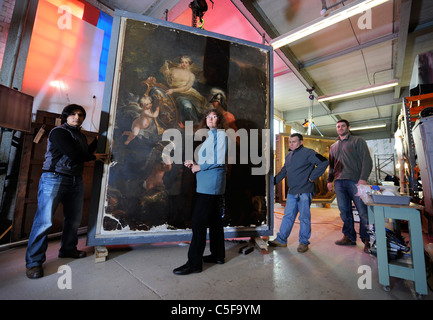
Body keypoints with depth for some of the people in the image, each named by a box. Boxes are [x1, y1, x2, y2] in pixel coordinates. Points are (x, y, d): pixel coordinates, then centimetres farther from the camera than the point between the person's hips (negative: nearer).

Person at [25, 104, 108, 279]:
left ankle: (68, 249, 28)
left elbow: (86, 152, 18)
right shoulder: (59, 132, -7)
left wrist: (98, 140, 20)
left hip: (76, 181, 7)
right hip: (55, 178, -7)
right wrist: (94, 157, -2)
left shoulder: (81, 135, 18)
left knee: (74, 219, 11)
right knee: (44, 220, -5)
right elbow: (75, 154, -17)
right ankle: (34, 261, 8)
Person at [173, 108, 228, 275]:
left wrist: (199, 167, -8)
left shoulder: (220, 134, -4)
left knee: (198, 221, -9)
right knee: (214, 219, 13)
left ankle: (194, 263, 1)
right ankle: (218, 255, 26)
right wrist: (194, 164, 7)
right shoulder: (209, 136, 22)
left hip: (212, 181, -10)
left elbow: (219, 160, -16)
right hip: (207, 182, 10)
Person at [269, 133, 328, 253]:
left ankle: (304, 242, 20)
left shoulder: (308, 153, -7)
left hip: (304, 192, -7)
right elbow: (283, 172, 24)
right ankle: (281, 240, 21)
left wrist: (312, 177, -14)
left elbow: (324, 162, -15)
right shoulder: (288, 156, 16)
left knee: (304, 217, 5)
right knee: (288, 216, 12)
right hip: (291, 193, 7)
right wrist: (273, 181, 15)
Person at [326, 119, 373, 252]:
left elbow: (367, 160, -3)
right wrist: (330, 180, 13)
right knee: (344, 211, 7)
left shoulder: (357, 141, 7)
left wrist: (363, 178, -14)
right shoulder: (333, 147, 22)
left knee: (363, 211, -3)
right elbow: (331, 165, 23)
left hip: (354, 181, -4)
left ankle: (367, 240, 10)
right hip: (339, 182, 5)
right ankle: (349, 237, 17)